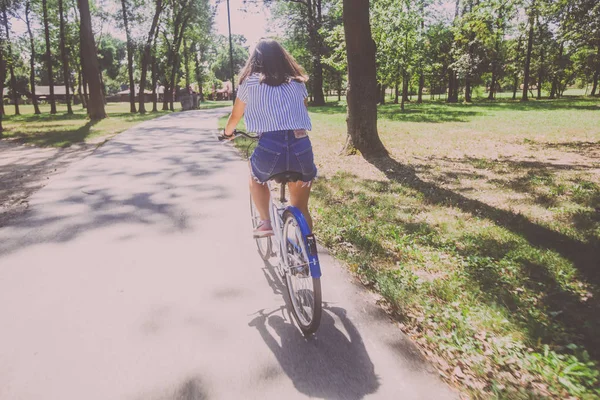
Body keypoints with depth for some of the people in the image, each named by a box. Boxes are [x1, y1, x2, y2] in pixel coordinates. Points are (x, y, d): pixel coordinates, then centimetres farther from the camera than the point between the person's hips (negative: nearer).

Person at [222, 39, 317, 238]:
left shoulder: (250, 82, 12)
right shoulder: (297, 82, 20)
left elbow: (235, 116, 24)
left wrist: (228, 132, 45)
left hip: (270, 148, -2)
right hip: (302, 147, 2)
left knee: (256, 176, 33)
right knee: (300, 208, 23)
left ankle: (265, 222, 18)